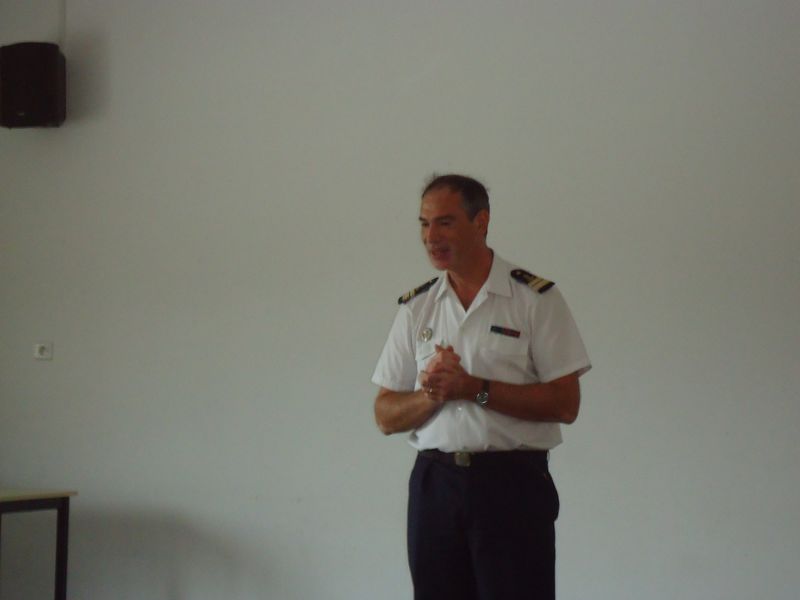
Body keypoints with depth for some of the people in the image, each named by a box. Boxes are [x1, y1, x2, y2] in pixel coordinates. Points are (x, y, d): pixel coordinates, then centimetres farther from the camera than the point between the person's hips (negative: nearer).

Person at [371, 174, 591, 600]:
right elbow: (386, 416, 9)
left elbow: (564, 404, -8)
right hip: (434, 482, 4)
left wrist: (472, 388, -15)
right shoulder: (415, 308, 11)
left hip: (512, 483, -4)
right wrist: (434, 393, -12)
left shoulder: (535, 298, -2)